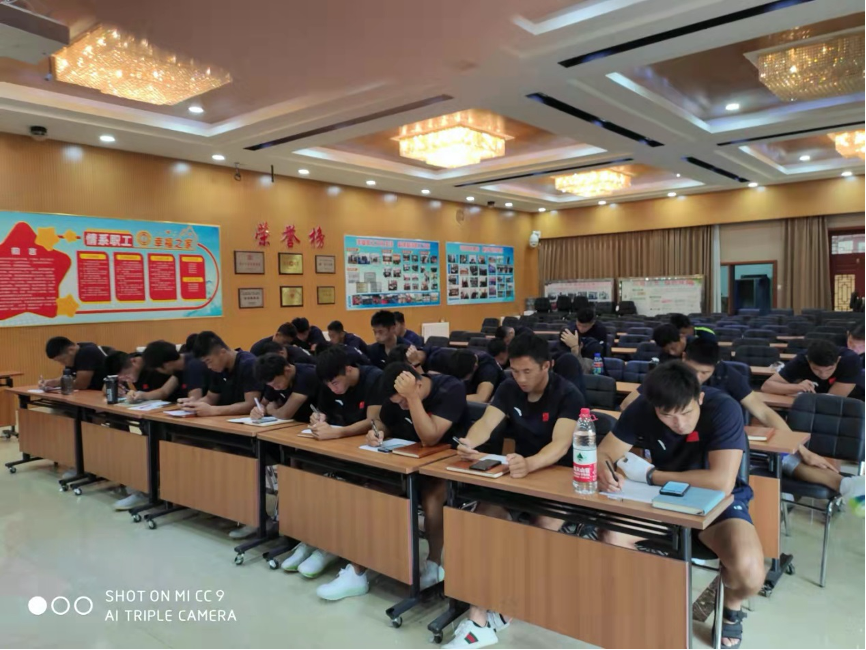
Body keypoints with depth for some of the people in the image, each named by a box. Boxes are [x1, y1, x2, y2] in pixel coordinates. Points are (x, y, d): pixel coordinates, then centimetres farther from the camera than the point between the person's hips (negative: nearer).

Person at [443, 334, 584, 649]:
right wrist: (469, 443, -37)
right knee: (484, 515, -23)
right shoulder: (509, 389, 0)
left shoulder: (568, 396, -16)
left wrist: (530, 463, -53)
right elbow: (485, 423, -11)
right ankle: (479, 616, -24)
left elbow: (560, 445, -31)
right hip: (520, 470, 4)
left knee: (546, 524, -32)